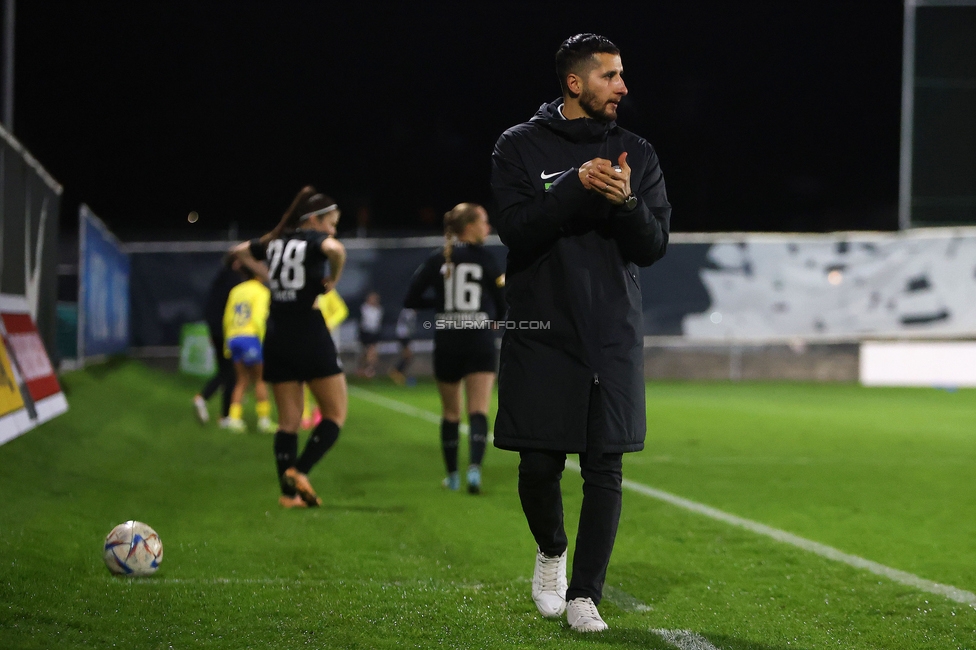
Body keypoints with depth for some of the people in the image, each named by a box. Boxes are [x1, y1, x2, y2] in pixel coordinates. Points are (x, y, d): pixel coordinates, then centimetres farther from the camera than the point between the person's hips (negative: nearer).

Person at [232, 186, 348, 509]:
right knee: (336, 414, 4)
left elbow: (239, 250, 30)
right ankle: (299, 472, -12)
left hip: (277, 338, 6)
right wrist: (334, 278, -14)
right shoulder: (315, 239, -7)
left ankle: (288, 492, 5)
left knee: (288, 421, 10)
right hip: (310, 335, -6)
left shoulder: (275, 241, 12)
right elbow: (335, 248, -31)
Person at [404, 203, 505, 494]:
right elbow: (502, 304, 1)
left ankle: (452, 475, 22)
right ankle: (474, 467, -23)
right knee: (479, 412, -4)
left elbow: (411, 300, 2)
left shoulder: (437, 259, 3)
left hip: (447, 343, 3)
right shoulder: (485, 259, -4)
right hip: (480, 343, -3)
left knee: (450, 413, 15)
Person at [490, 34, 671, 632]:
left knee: (605, 469, -1)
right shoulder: (521, 146, 1)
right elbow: (516, 231, -11)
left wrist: (626, 203, -18)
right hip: (542, 332, -2)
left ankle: (585, 593, 7)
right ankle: (551, 551, 29)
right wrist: (577, 186, -22)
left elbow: (655, 246, 2)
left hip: (614, 336, 2)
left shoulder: (636, 153, 8)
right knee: (539, 465, 0)